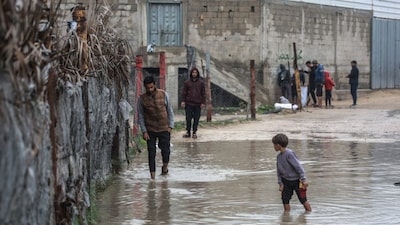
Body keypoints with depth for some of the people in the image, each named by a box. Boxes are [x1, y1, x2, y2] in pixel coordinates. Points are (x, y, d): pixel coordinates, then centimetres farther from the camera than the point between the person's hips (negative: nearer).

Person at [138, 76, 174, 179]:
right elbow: (140, 116, 0)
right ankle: (152, 174, 7)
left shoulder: (163, 94, -3)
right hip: (150, 129, 0)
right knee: (151, 152, -1)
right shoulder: (142, 99, -5)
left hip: (164, 128, 0)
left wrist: (170, 126, -2)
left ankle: (165, 167, 29)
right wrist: (144, 131, -7)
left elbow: (170, 111, 4)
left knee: (165, 150, 1)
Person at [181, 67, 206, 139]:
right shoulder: (187, 82, 6)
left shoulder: (201, 83, 6)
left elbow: (203, 93, 7)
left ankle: (194, 132, 9)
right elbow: (184, 92, 7)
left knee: (196, 119, 2)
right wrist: (183, 101, -2)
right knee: (188, 118, 0)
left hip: (198, 104, 0)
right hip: (189, 103, 0)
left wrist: (203, 103, 0)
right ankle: (188, 132, 8)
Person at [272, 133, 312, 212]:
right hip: (286, 181, 6)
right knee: (285, 200, 2)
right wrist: (280, 183, 1)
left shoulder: (289, 153, -22)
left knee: (303, 200, 3)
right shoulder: (279, 156, 2)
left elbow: (298, 166, -20)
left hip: (296, 181, -6)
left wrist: (303, 180, -20)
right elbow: (279, 171, 9)